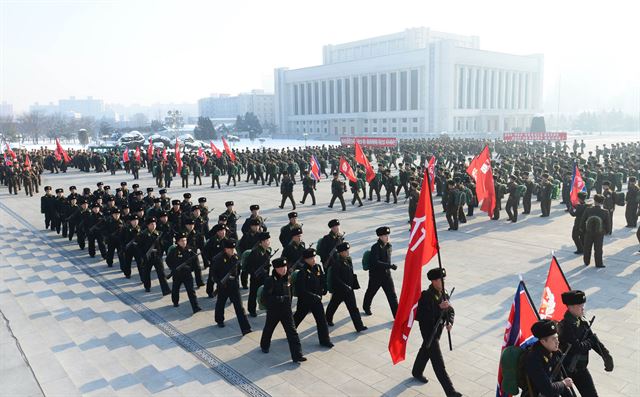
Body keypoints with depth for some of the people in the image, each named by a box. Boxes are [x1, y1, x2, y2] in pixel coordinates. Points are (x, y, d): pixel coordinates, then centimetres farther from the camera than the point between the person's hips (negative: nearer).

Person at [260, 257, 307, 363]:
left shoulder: (287, 278, -1)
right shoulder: (270, 280, -17)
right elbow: (266, 297, -16)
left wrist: (288, 304, 8)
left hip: (286, 310, 3)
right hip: (273, 311, -3)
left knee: (292, 332, -4)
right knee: (268, 329, 19)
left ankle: (297, 355, -4)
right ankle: (264, 346, 47)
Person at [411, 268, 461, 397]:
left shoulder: (444, 294, -4)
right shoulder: (426, 296, -26)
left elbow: (451, 310, 3)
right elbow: (423, 316, -31)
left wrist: (450, 322, -16)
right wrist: (439, 307, -37)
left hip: (439, 328, 8)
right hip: (429, 331, -8)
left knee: (426, 350, 29)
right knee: (438, 362, -3)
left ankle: (417, 372, 53)